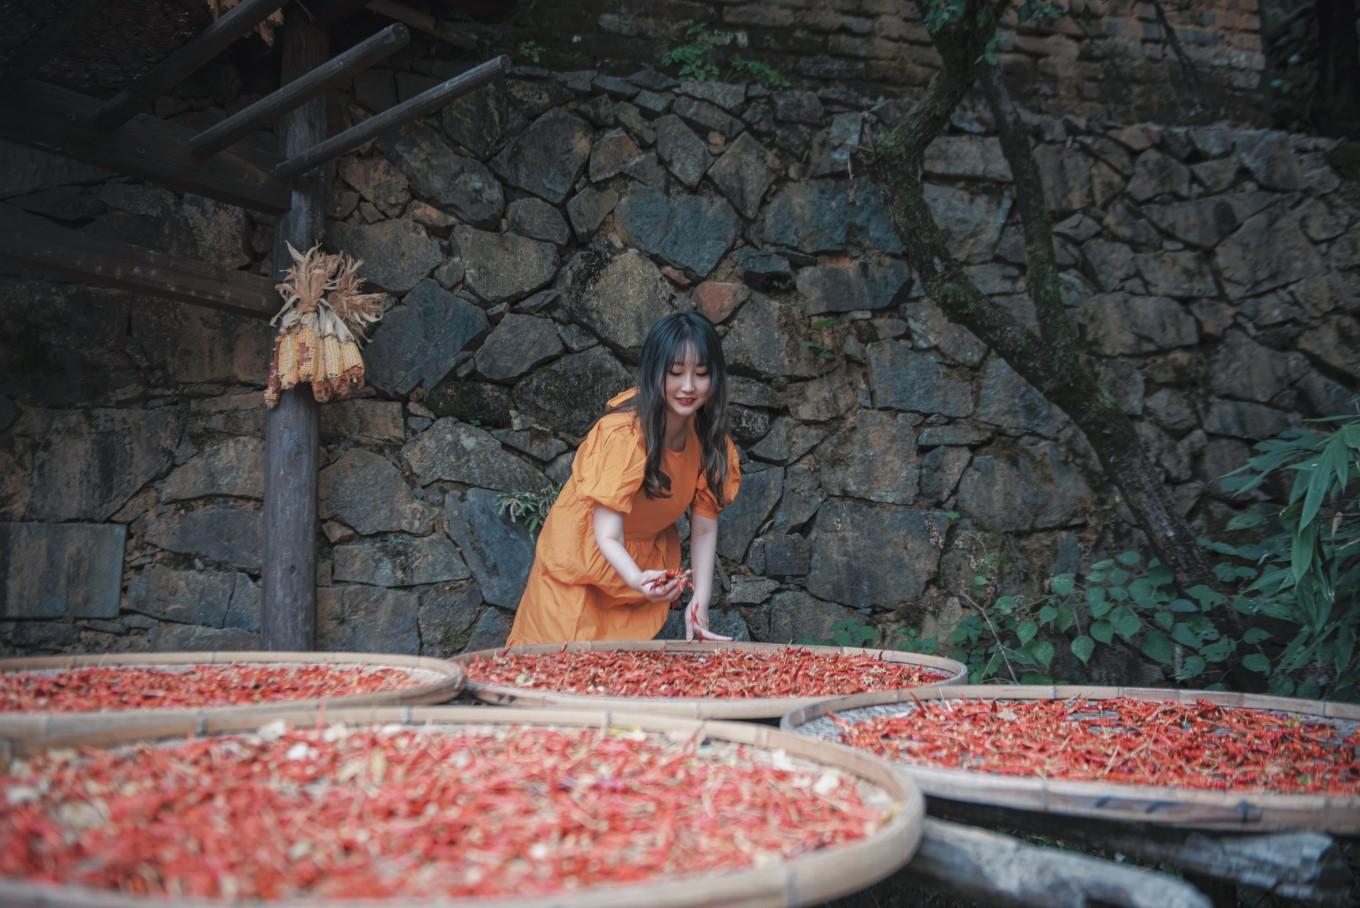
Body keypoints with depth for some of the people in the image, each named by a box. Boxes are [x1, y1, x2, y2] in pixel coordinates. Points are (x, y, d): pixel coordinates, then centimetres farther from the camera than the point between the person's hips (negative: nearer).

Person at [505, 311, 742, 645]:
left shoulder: (708, 435, -12)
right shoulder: (622, 434, -28)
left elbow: (704, 527, -10)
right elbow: (607, 536, -31)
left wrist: (700, 603, -21)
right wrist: (638, 580, -50)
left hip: (648, 565, 5)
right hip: (585, 565, -4)